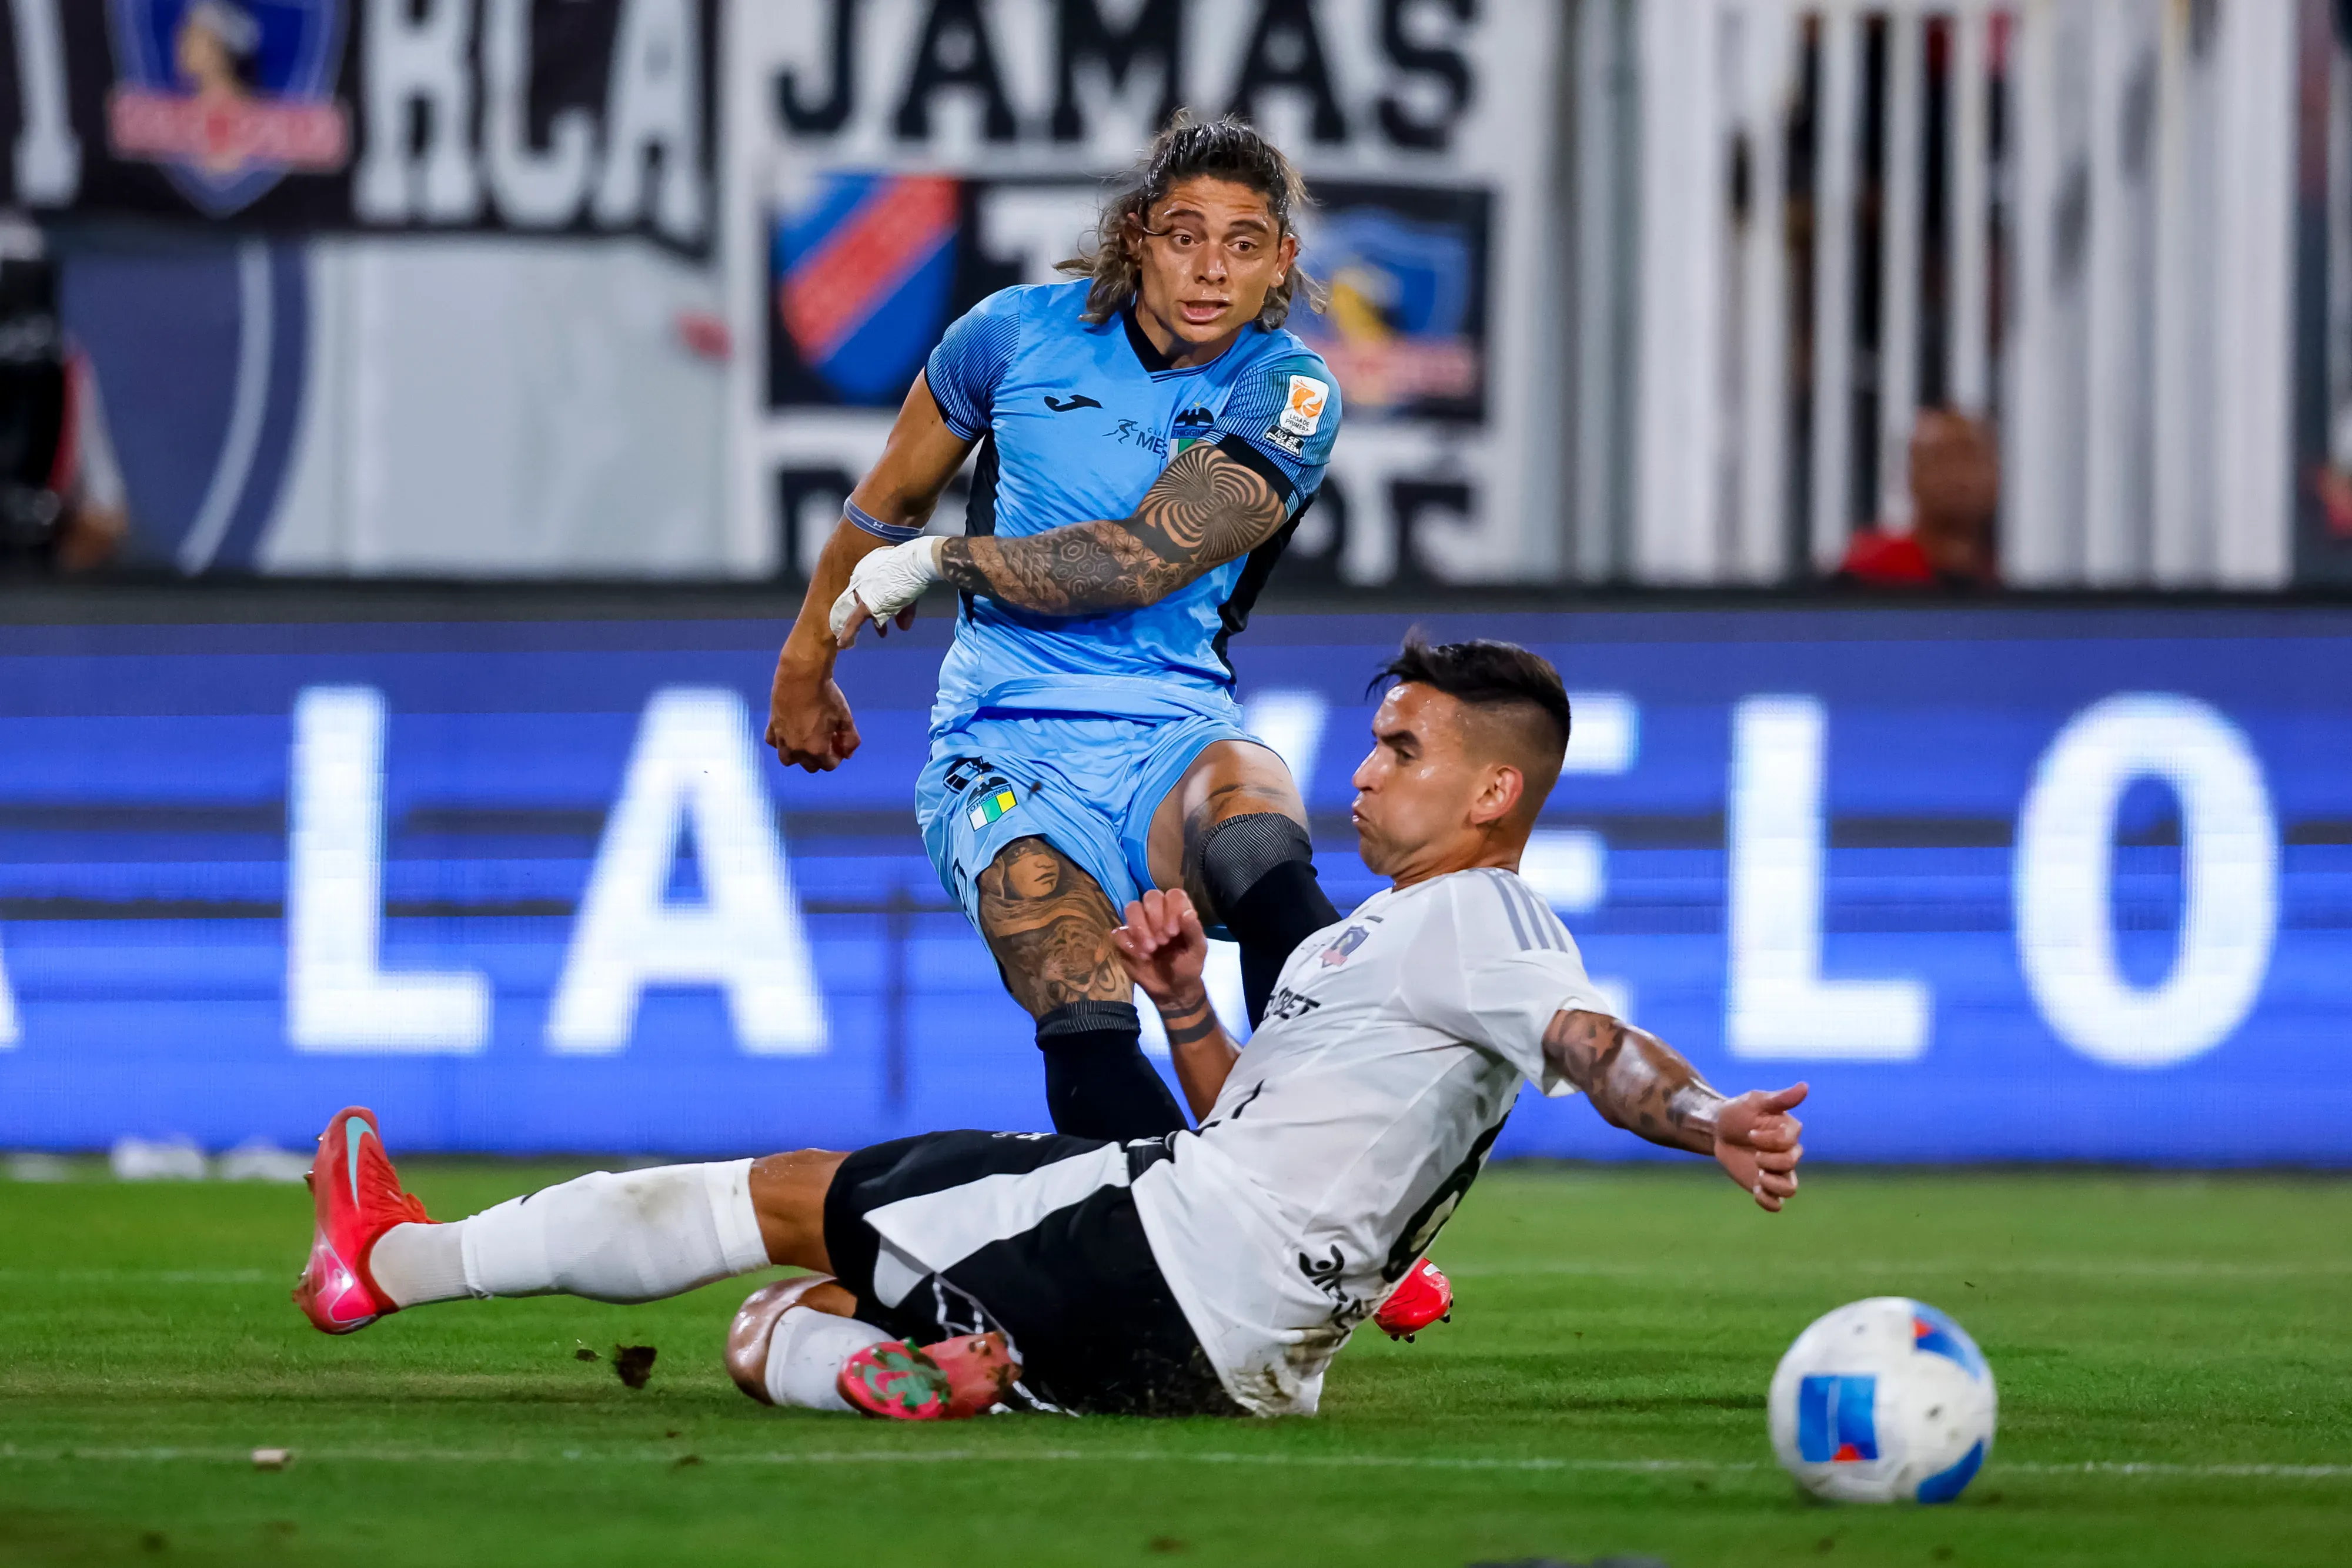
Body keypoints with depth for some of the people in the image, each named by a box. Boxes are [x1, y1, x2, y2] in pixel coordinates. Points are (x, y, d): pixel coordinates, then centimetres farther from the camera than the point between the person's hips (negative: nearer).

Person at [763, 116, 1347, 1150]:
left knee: (1252, 821, -39)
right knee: (1091, 1049, -29)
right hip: (1006, 754, 1)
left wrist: (936, 561, -3)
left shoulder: (1289, 396, -1)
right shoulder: (1024, 331, 6)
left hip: (1174, 742, -1)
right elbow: (893, 497, 23)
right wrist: (807, 660, 34)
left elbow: (1138, 563, -11)